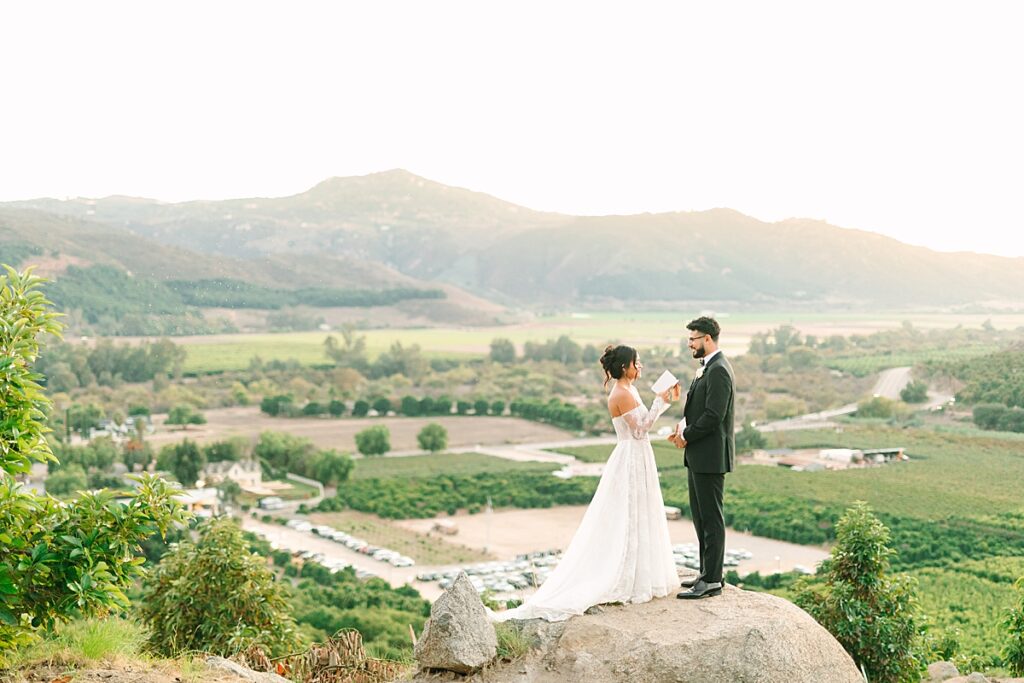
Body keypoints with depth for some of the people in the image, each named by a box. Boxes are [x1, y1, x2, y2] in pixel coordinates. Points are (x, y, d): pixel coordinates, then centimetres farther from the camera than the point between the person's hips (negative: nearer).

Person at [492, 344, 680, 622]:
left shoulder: (628, 391, 12)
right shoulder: (622, 394, -18)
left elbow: (642, 422, 16)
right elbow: (639, 430, -21)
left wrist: (666, 400, 11)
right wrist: (660, 402, -18)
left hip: (634, 460, 10)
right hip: (632, 461, -10)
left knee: (630, 522, 15)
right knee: (629, 522, -2)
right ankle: (630, 582, 5)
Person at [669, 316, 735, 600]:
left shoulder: (718, 370, -18)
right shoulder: (707, 367, 15)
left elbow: (714, 416, -23)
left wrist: (686, 435, -12)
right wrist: (683, 425, 1)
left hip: (710, 456, -10)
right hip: (698, 456, 10)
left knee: (711, 518, -4)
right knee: (701, 516, 16)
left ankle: (711, 581, 2)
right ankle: (708, 573, 25)